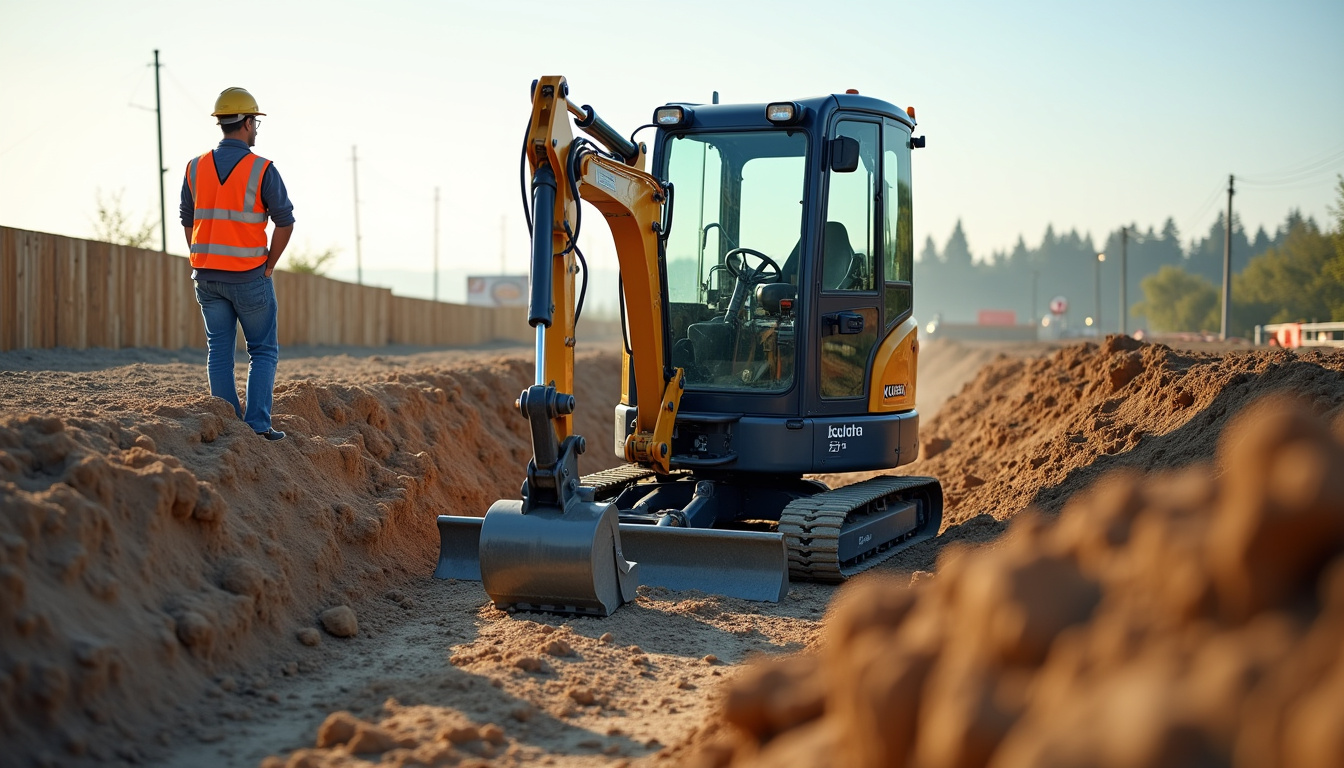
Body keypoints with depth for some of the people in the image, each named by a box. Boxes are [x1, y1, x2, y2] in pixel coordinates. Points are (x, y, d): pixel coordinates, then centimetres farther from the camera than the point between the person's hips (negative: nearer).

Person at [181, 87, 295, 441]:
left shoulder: (195, 168, 4)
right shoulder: (262, 170, -10)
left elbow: (188, 222, 9)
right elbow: (285, 222, -9)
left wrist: (204, 265, 15)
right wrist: (268, 265, 2)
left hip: (206, 275, 4)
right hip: (249, 277, -4)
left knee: (219, 351, 10)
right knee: (263, 351, 6)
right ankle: (257, 425, -2)